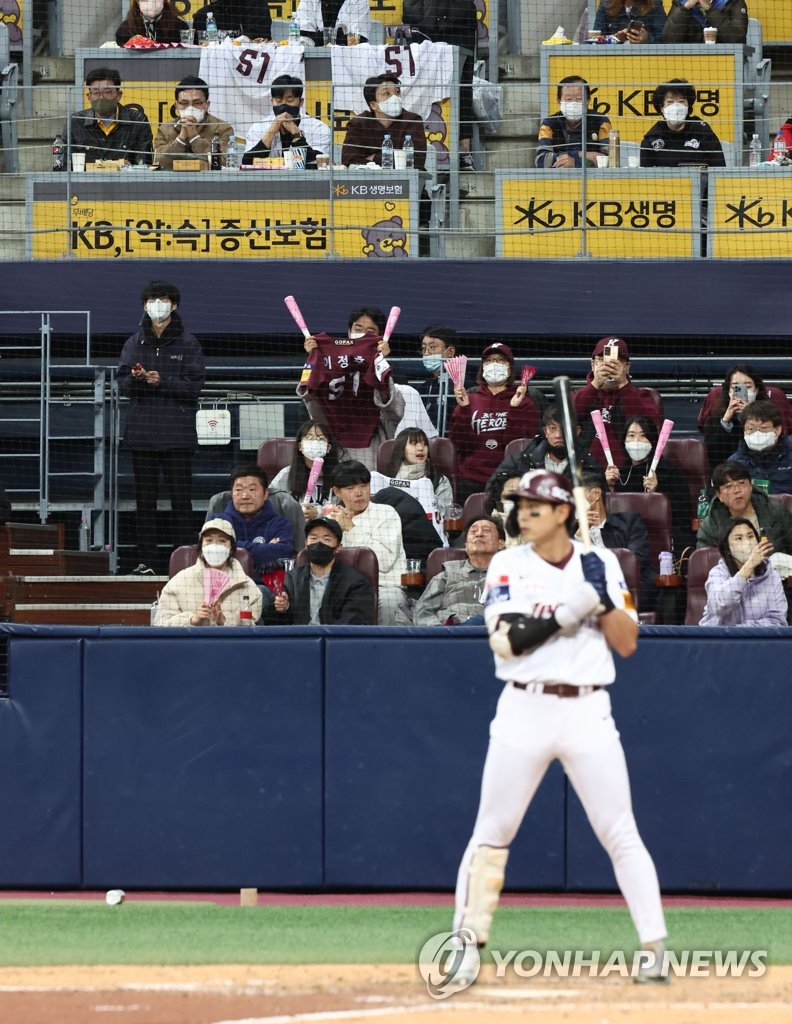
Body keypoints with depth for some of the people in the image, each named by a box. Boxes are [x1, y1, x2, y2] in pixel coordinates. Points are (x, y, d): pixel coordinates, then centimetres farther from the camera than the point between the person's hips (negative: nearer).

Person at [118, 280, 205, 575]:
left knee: (180, 498, -3)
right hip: (142, 432, 3)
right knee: (145, 498, 4)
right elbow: (122, 384, 5)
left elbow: (195, 385, -5)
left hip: (177, 433, -3)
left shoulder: (188, 343, 2)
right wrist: (136, 379, -18)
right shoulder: (134, 343, 11)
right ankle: (146, 560, 6)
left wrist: (162, 382, -18)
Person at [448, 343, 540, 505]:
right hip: (471, 482, 2)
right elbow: (459, 443, 1)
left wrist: (514, 409, -14)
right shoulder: (470, 399, 11)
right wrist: (463, 408, -8)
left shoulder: (523, 403, 6)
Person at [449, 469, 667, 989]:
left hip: (588, 712, 0)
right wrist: (574, 607, -19)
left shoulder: (600, 564, 5)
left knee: (620, 832, -1)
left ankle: (655, 946, 3)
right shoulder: (508, 566, 2)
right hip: (523, 711, 0)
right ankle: (468, 944, 7)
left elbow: (627, 643, 1)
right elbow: (505, 641, -12)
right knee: (492, 832, 0)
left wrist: (604, 598, -15)